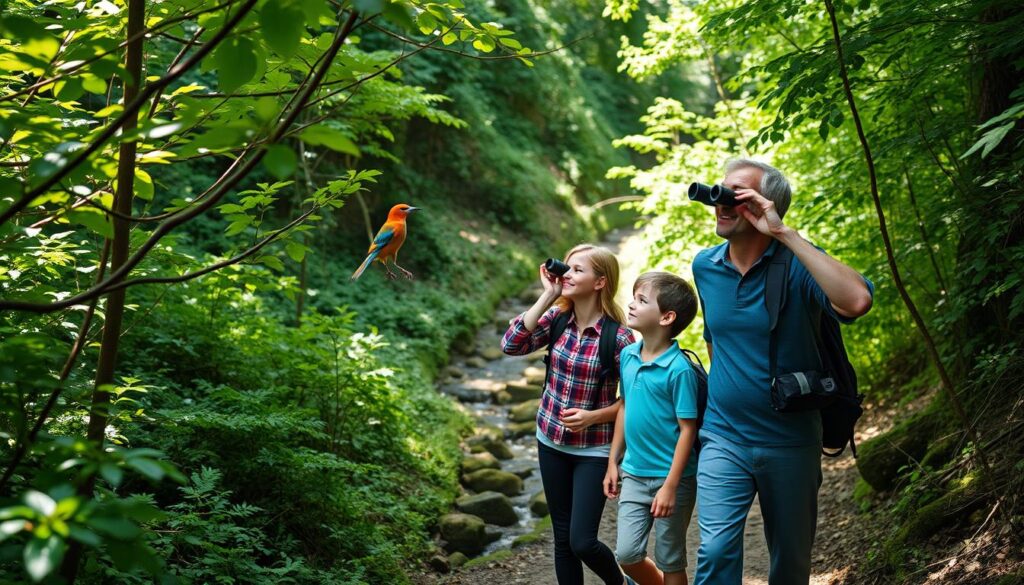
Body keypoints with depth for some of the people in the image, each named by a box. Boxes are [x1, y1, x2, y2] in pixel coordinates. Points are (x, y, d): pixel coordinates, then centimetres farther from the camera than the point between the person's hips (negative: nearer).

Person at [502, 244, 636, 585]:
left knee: (582, 541, -6)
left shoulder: (618, 337, -16)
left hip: (593, 450, -5)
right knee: (563, 539, 12)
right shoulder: (557, 318, -3)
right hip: (551, 442, 5)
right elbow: (512, 345, -16)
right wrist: (547, 296, -16)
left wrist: (593, 416, -24)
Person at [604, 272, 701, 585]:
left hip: (671, 477, -6)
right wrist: (613, 462, 13)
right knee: (627, 554, 8)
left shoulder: (679, 368, -19)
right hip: (634, 475, 6)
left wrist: (670, 486, -19)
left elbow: (687, 429, -17)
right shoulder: (628, 355, 1)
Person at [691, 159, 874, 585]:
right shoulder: (704, 265, 3)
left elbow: (857, 301, -34)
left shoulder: (797, 263, -13)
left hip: (790, 442, -2)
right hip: (723, 438, 2)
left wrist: (784, 234, -31)